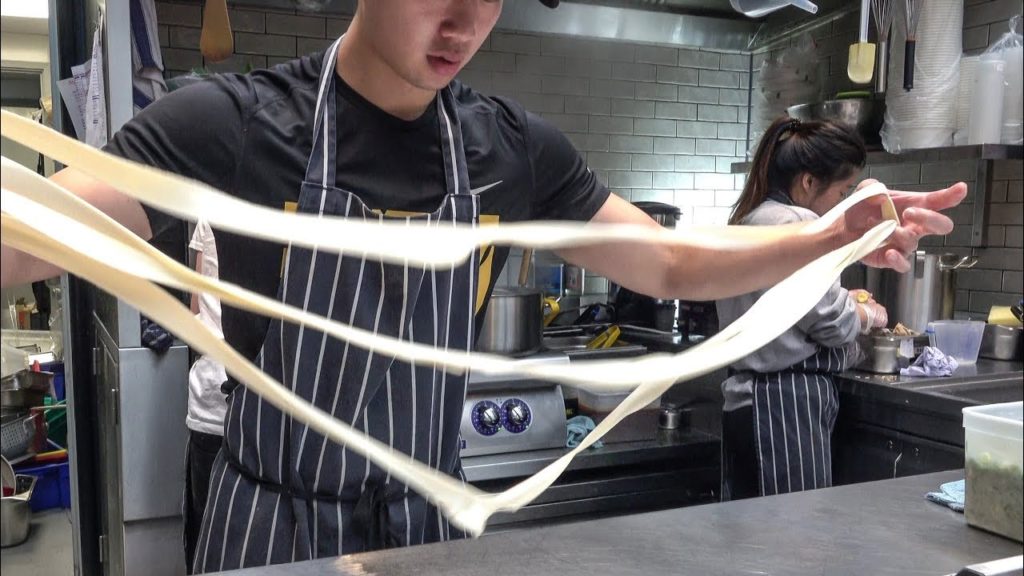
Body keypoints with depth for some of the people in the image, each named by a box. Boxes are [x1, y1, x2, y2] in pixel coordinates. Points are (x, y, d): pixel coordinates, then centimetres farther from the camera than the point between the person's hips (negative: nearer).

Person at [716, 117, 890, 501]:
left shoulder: (747, 219, 13)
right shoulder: (796, 224, -16)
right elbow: (832, 322, -15)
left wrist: (843, 301, 15)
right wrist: (869, 314, 6)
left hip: (749, 395, 10)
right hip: (789, 401, -10)